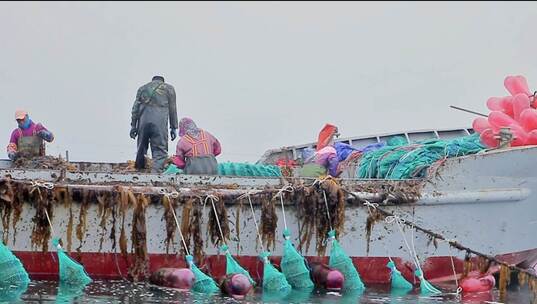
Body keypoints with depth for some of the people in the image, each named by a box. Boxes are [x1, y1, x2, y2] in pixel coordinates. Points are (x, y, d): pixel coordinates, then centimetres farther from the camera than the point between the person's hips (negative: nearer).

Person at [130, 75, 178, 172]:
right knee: (160, 151, -6)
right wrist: (173, 128, 12)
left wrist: (133, 125, 12)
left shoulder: (142, 88, 23)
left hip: (143, 121, 3)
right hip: (159, 123, -3)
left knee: (141, 150, 14)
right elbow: (172, 109, 11)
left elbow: (135, 107, 14)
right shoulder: (169, 88, 16)